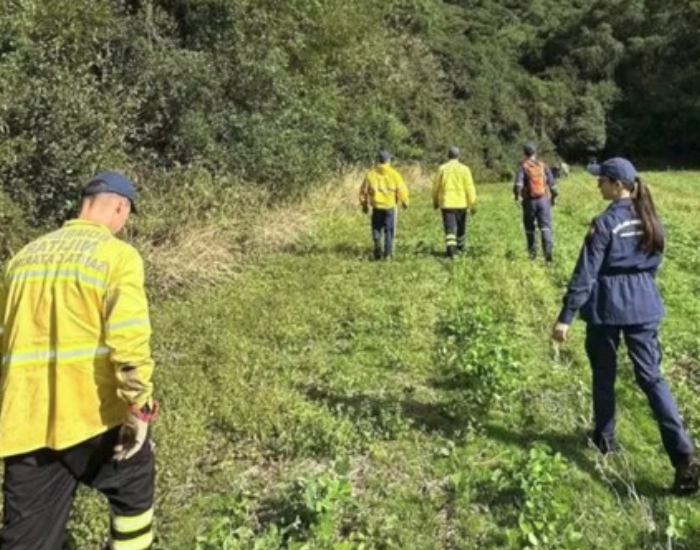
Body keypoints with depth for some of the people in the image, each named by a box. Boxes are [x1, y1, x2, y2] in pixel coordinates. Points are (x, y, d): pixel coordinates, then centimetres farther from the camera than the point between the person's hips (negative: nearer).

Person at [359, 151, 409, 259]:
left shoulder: (371, 174, -1)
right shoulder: (394, 174, -4)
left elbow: (364, 191, 4)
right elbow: (401, 189, -4)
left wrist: (364, 204, 17)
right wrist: (405, 202, 12)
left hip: (376, 206, 0)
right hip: (390, 206, 0)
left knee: (376, 228, 14)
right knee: (389, 230, 11)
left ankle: (377, 245, -10)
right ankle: (387, 253, 10)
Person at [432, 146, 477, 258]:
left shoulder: (442, 169, -1)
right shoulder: (464, 169, -3)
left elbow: (436, 187, 5)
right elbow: (470, 188, -6)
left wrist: (435, 201, 20)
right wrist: (472, 204, -1)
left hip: (446, 203, -1)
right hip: (461, 203, 1)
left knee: (449, 227, -4)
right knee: (461, 227, 18)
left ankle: (450, 248, -22)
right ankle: (460, 247, 35)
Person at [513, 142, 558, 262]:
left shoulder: (523, 166, -1)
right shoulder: (543, 165, 8)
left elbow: (518, 183, -18)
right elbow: (552, 183, 9)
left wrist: (517, 196, -11)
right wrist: (553, 196, 20)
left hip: (529, 201, -1)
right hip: (543, 199, 1)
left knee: (529, 227, 14)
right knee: (545, 226, -3)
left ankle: (532, 251, 22)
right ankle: (548, 249, -22)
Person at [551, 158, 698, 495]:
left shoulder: (604, 224, -15)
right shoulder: (651, 221, 5)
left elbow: (585, 274, -17)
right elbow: (653, 265, 16)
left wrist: (565, 317, -14)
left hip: (607, 308, -5)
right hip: (644, 307, 5)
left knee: (604, 376, 15)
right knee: (651, 378, 6)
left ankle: (604, 438, 31)